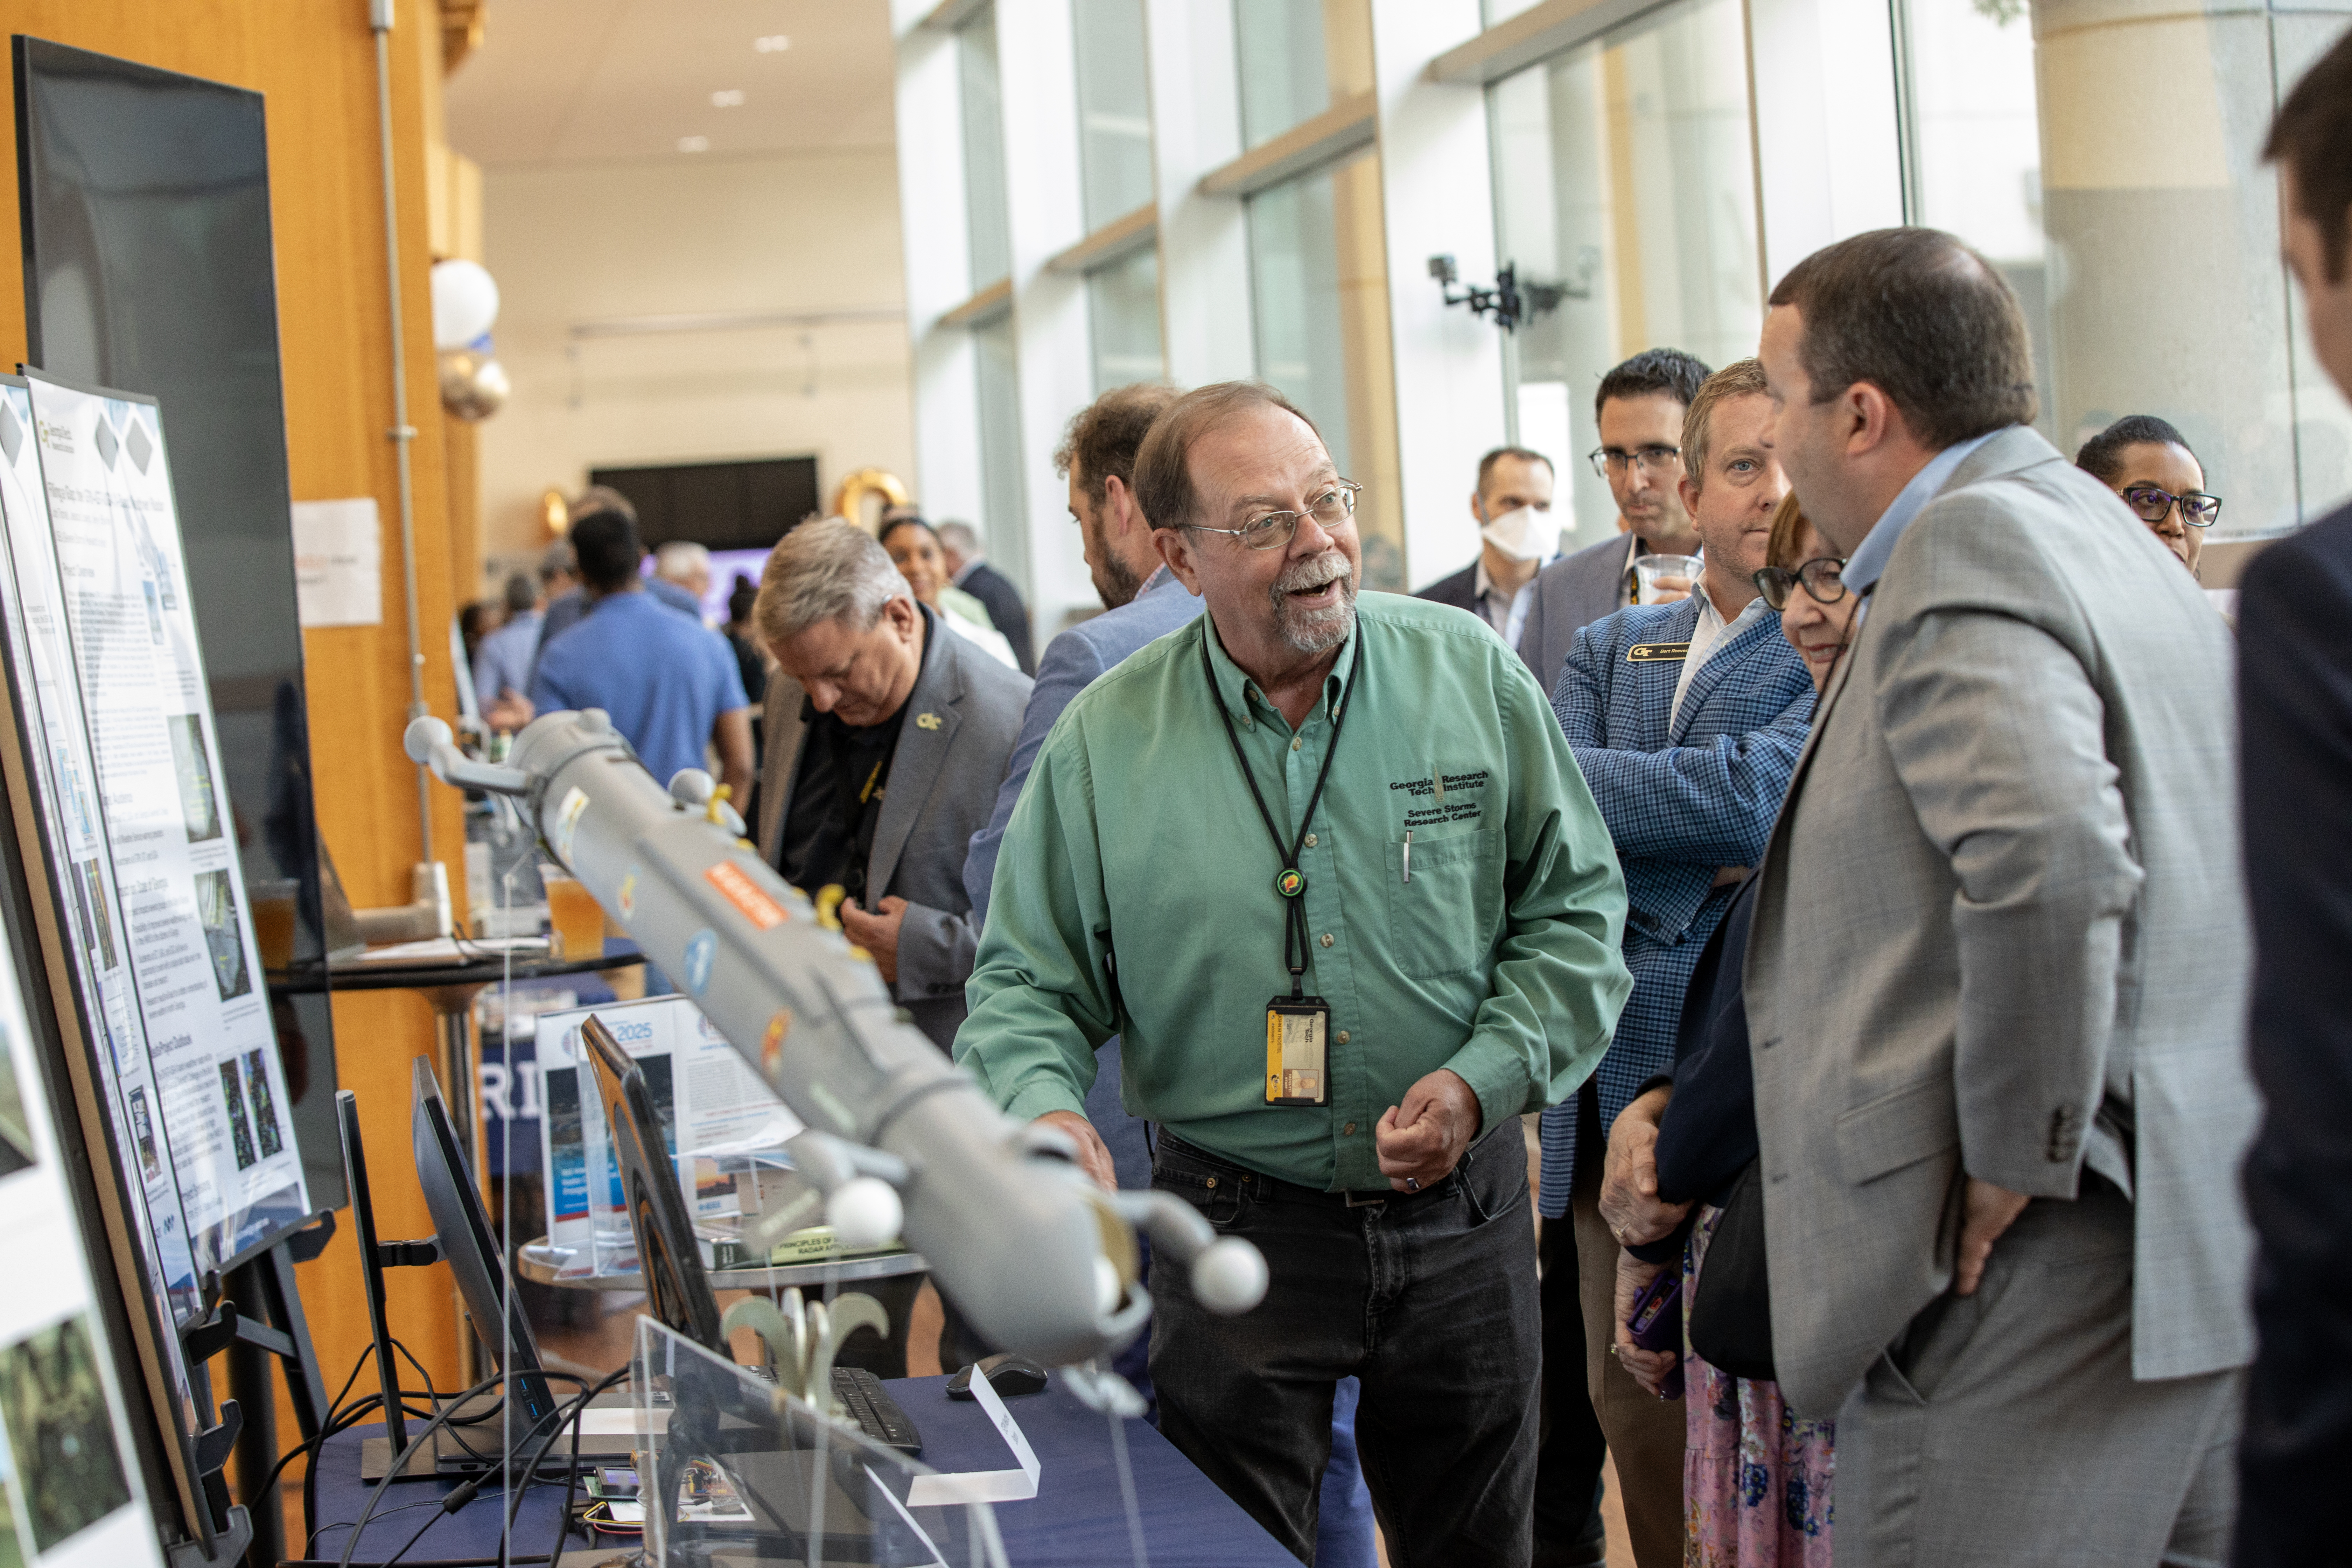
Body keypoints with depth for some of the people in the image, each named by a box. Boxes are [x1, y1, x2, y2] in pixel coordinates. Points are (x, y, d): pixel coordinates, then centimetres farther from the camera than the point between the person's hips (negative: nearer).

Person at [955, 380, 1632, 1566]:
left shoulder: (1471, 678, -2)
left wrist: (1486, 1079, -11)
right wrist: (1046, 1111, -20)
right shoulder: (1103, 742, -4)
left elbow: (1576, 911, 3)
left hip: (1462, 1212, 1)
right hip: (1238, 1231, -1)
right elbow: (1028, 984, 1)